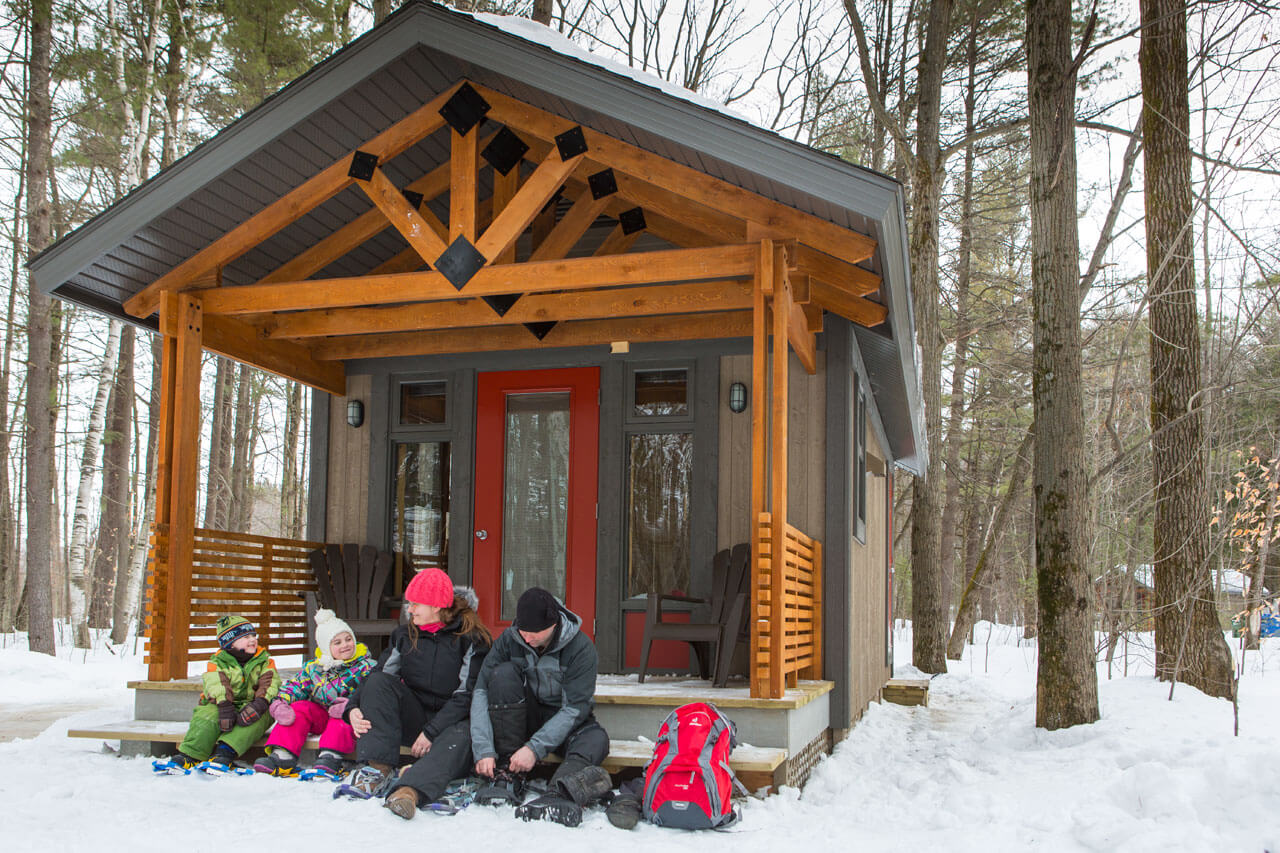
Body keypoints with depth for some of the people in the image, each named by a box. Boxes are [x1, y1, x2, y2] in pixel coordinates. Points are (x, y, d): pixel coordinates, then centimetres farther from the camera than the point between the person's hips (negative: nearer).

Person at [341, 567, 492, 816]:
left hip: (450, 722, -4)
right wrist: (353, 708, -16)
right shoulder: (405, 635, 10)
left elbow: (467, 695, -13)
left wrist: (431, 732, -21)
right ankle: (378, 769, -30)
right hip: (413, 719, 4)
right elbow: (378, 675, 3)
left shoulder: (472, 639, -6)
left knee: (462, 735, -38)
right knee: (379, 681, -19)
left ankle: (410, 789, -63)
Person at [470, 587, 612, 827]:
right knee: (504, 673, -24)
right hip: (524, 722, 2)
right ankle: (507, 774, -26)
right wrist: (483, 749, -28)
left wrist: (534, 748, -32)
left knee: (596, 738, -34)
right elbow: (482, 692, -16)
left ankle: (561, 794, -64)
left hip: (565, 724, -2)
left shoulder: (581, 647, -18)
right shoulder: (509, 640, -11)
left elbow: (575, 708, -22)